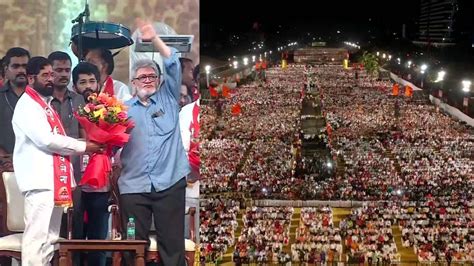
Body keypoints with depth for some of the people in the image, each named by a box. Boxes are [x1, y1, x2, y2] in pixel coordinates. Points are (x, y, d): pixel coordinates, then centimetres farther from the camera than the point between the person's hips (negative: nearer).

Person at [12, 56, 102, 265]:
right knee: (37, 237, -11)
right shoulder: (27, 105, -8)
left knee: (49, 238, 9)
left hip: (54, 180, 9)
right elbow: (46, 140, -17)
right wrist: (83, 146, -8)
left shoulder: (45, 104, 21)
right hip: (40, 180, -9)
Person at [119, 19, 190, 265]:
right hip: (133, 186, 1)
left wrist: (155, 40, -6)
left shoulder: (169, 98, 13)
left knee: (172, 242, 2)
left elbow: (173, 65, 2)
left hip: (170, 183, 0)